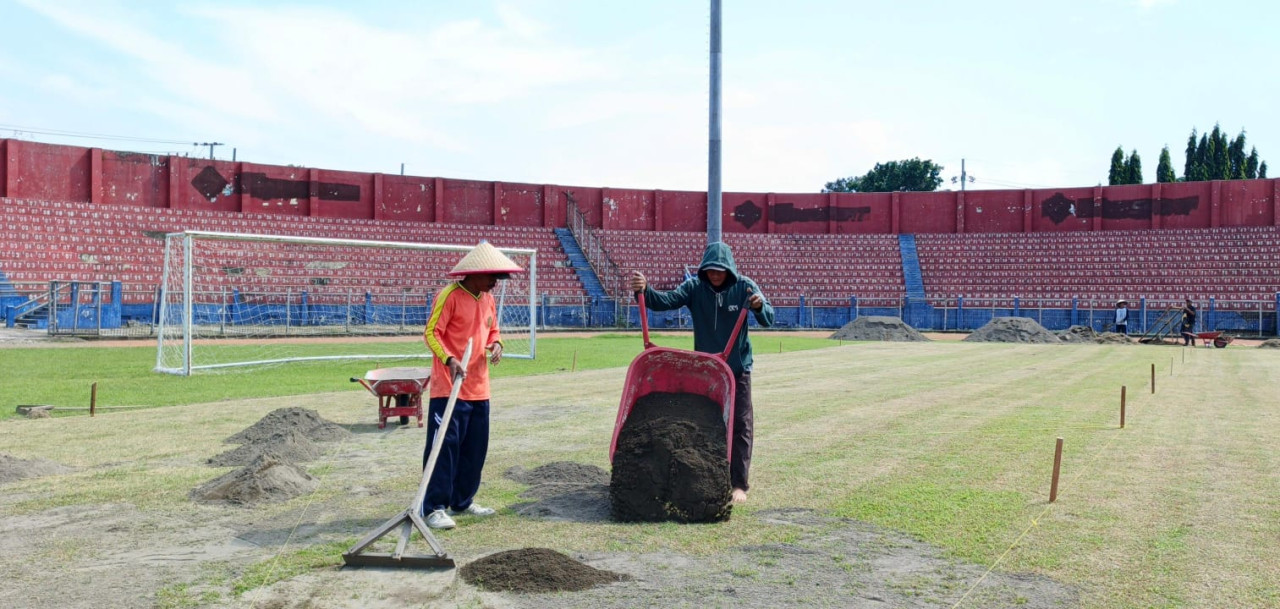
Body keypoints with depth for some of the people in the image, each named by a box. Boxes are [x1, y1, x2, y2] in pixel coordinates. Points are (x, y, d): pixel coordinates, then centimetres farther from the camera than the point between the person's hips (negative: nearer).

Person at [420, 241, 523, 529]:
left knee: (475, 448, 11)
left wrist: (496, 344, 0)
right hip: (448, 387, -8)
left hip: (479, 389, 8)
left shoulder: (488, 299, 13)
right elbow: (431, 332, -13)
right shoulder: (450, 295, -11)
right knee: (445, 446, -8)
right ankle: (435, 507, -1)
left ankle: (462, 501, 24)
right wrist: (449, 359, -27)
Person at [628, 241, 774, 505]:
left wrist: (759, 307, -39)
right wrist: (644, 291, -38)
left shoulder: (744, 287, -10)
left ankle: (739, 483, 4)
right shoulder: (694, 287, -8)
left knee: (740, 425, -1)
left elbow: (768, 319, -15)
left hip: (737, 368, -2)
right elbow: (666, 301, -18)